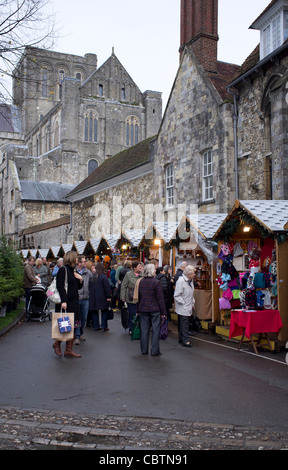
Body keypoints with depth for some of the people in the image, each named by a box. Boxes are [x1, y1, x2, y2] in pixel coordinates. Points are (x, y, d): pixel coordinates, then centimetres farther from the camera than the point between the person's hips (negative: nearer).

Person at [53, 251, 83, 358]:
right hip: (65, 303, -9)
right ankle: (57, 344, 18)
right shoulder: (63, 269, -9)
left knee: (73, 326, 7)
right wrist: (63, 301, -25)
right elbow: (60, 287, -17)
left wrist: (80, 280, 3)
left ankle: (69, 350, 13)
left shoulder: (73, 270, 17)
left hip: (74, 303, 9)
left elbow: (78, 287, 23)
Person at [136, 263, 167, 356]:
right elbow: (160, 299, -12)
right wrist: (163, 312, -5)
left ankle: (144, 350, 18)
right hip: (154, 309, -5)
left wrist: (138, 310, 18)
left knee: (144, 330, 11)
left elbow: (138, 297, 9)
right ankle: (154, 351, 7)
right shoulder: (156, 282, -13)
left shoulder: (141, 282, 2)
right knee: (155, 330, 4)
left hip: (143, 309, 5)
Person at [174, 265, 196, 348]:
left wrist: (192, 302, 16)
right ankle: (185, 340, -2)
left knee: (183, 323, 14)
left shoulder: (190, 280, 9)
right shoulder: (181, 281, -18)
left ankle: (181, 338, 22)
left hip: (188, 307, 8)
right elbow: (177, 295, -18)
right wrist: (183, 303, -15)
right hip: (182, 308, -8)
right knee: (184, 324, -6)